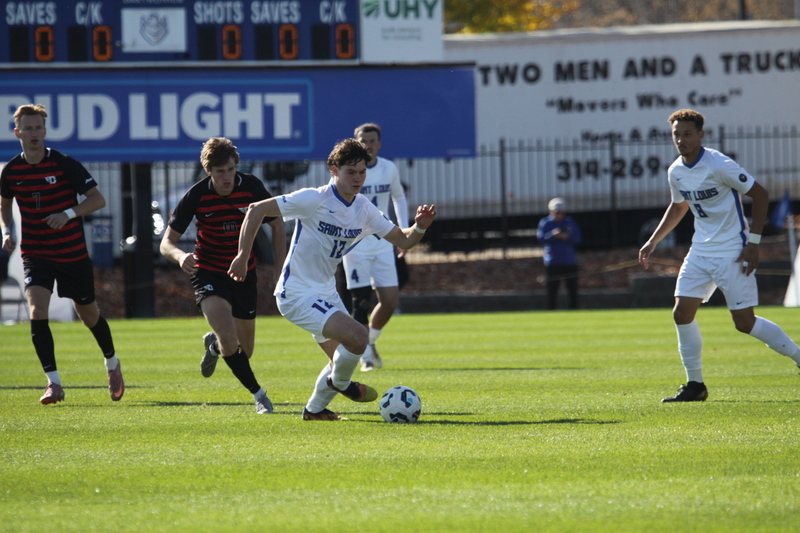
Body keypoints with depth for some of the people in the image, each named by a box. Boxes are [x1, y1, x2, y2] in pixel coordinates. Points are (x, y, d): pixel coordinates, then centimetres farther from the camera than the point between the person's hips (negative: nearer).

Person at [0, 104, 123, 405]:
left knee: (89, 314, 13)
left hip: (72, 253, -2)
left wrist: (68, 214, -25)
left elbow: (98, 199, -11)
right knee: (37, 311, -20)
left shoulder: (64, 165, -13)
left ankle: (112, 363, 41)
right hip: (35, 254, 2)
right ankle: (53, 383, -16)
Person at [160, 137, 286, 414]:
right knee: (228, 337, -25)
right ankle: (258, 393, -7)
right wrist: (180, 256, -39)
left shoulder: (252, 187, -14)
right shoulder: (196, 196, -17)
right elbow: (167, 242, -15)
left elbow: (276, 225, 1)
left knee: (244, 350, 10)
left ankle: (214, 344, 47)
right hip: (208, 273, -3)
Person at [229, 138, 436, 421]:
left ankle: (315, 409, 38)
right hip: (297, 294, -9)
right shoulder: (313, 200, -19)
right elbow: (257, 209, -16)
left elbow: (401, 240, 6)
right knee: (358, 336, -23)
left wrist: (420, 227, -16)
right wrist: (243, 256, -17)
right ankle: (340, 382, 6)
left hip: (326, 292, 9)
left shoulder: (364, 209, 2)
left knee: (343, 356, 19)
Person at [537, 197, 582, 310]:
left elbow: (577, 237, 2)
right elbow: (540, 237, -10)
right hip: (552, 262, -2)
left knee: (573, 288, 3)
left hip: (569, 261, 2)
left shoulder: (569, 222, 8)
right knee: (552, 288, -3)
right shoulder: (545, 223, 2)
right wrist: (553, 234, -27)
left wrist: (566, 237, -17)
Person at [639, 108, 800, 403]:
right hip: (700, 253, 7)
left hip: (732, 253, -7)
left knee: (744, 322, -8)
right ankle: (695, 385, 6)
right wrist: (653, 241, 19)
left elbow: (759, 194, -12)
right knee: (682, 313, -3)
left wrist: (753, 242, -15)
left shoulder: (719, 165, -17)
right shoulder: (676, 172, 5)